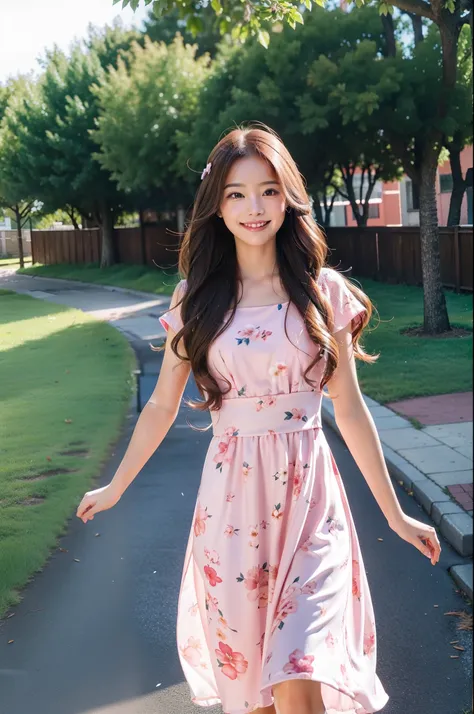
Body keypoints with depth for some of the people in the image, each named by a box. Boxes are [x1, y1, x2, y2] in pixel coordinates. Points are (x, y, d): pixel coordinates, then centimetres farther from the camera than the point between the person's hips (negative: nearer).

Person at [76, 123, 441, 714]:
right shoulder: (196, 299, 1)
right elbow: (162, 405, 10)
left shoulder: (323, 291, -2)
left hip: (307, 494, -1)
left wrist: (394, 513, 6)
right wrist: (117, 486, 17)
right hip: (232, 494, 2)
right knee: (244, 666, 14)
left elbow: (350, 410, 3)